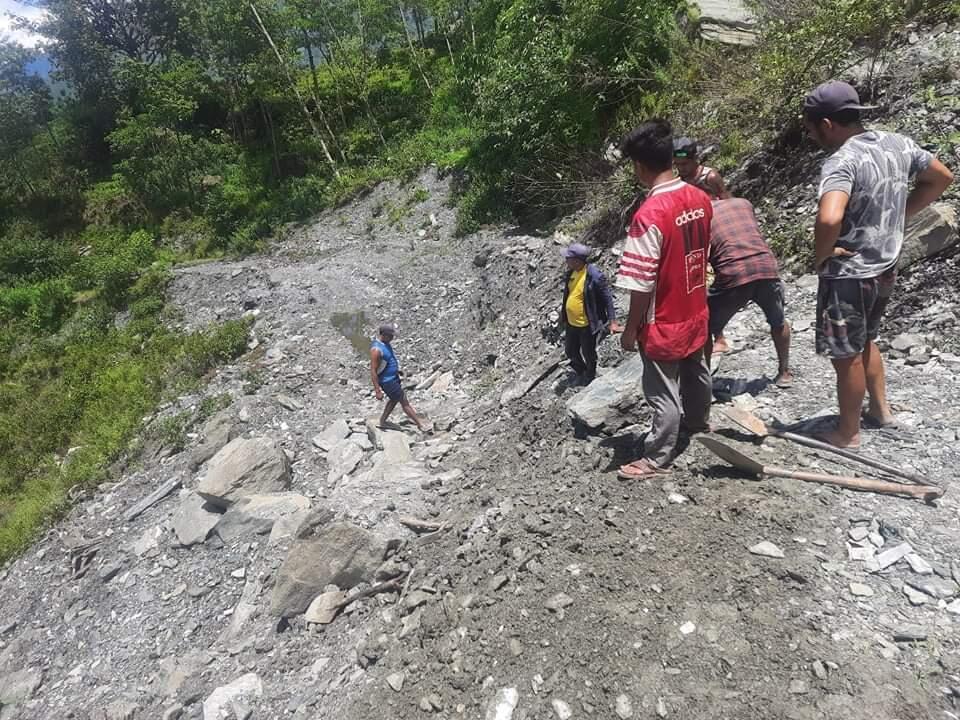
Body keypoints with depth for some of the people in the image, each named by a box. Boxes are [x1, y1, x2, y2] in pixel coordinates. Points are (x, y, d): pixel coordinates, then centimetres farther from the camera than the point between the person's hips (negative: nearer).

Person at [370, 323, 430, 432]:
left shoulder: (385, 343, -1)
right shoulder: (376, 349, -29)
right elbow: (373, 372, -25)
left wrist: (396, 369, 25)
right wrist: (377, 391, -23)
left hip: (394, 377, 10)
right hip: (387, 381, -10)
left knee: (394, 399, 24)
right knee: (404, 402, 0)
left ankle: (383, 422, 38)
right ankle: (420, 424, 12)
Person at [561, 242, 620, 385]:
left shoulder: (594, 276, -23)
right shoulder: (571, 272, -1)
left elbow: (607, 298, -17)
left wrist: (612, 321, -20)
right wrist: (564, 315, 22)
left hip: (587, 325, -7)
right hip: (571, 323, 7)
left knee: (588, 354, 12)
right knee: (571, 351, 21)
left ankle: (589, 378, 38)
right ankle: (580, 373, 47)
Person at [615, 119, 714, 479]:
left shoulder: (649, 215, -27)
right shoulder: (700, 199, -3)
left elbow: (642, 284, -24)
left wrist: (631, 328, -13)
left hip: (664, 324, -8)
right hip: (695, 314, 8)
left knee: (664, 394, 5)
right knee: (696, 373, 28)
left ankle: (656, 460, 21)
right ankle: (698, 421, 52)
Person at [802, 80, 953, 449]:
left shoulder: (841, 162, -24)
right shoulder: (899, 144, 2)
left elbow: (829, 219, -41)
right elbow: (942, 178, 17)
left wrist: (821, 255, -22)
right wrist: (897, 216, 14)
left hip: (848, 275, -8)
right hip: (885, 268, 9)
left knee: (847, 356, 7)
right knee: (864, 342, 27)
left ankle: (847, 433, 22)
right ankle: (881, 409, 42)